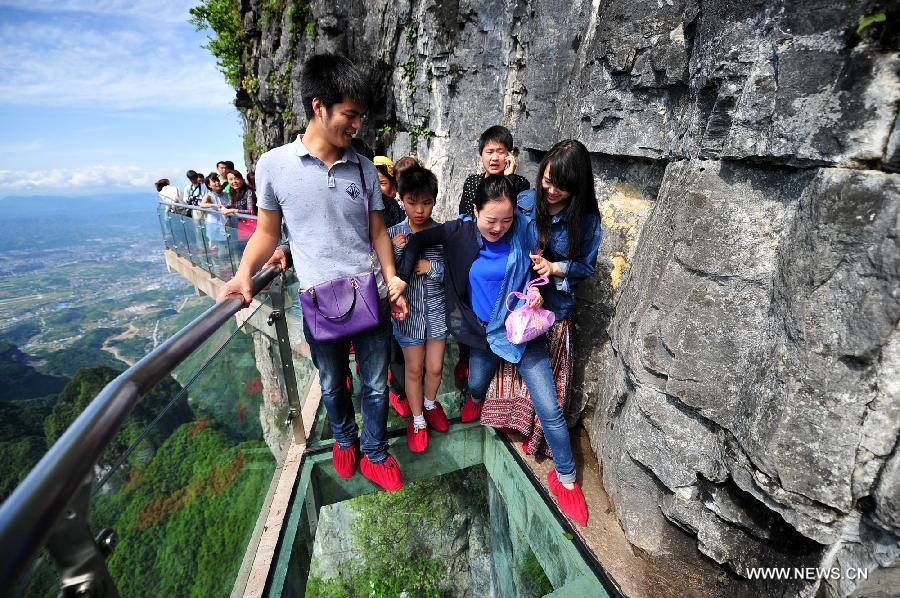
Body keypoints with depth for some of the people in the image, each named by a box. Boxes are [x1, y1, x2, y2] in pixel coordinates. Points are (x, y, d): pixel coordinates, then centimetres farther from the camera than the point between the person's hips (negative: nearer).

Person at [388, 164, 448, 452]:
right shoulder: (393, 234, -10)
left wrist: (432, 266, -22)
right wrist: (396, 252, -24)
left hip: (436, 310, 1)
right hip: (407, 311, -1)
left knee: (435, 367, 15)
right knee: (414, 369, 13)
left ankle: (430, 403, 46)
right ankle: (417, 419, 36)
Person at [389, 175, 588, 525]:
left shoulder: (525, 232, -15)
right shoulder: (461, 232, -11)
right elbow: (419, 239, -1)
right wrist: (402, 276, -8)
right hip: (483, 331, 2)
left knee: (549, 409, -1)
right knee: (476, 385, 27)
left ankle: (565, 478, 22)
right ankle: (476, 399, 67)